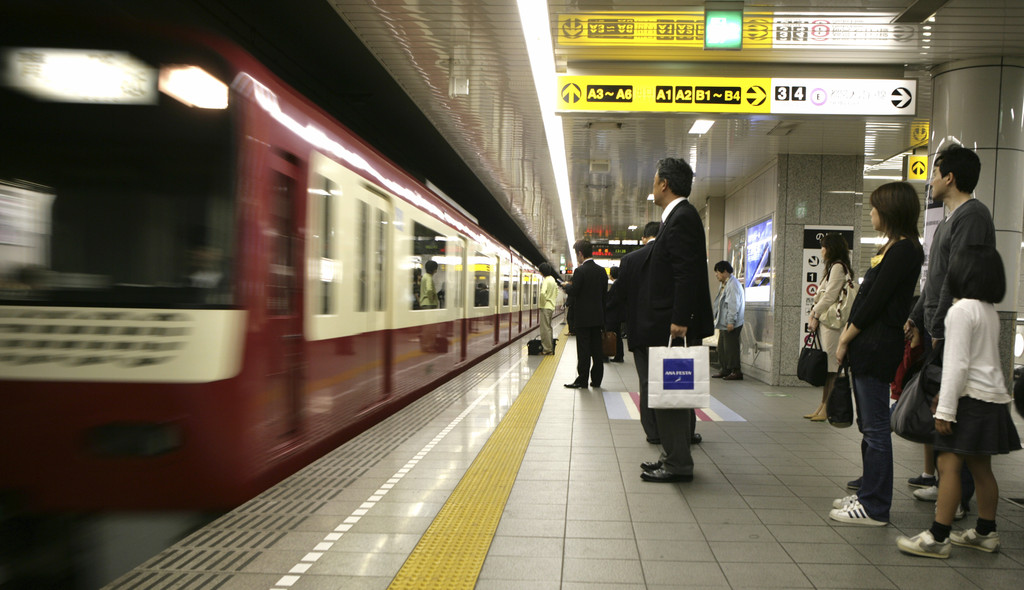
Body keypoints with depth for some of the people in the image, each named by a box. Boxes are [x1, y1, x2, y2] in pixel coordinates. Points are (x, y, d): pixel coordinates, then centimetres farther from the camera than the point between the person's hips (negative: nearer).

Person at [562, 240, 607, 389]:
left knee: (583, 350, -3)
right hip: (598, 316, 6)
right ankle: (596, 380, 14)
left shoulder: (580, 271, -14)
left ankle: (582, 381, -1)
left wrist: (567, 285, 5)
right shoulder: (602, 271, 8)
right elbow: (605, 293, 12)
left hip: (583, 317, -6)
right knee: (597, 350, 9)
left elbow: (573, 291, -15)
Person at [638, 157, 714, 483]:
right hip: (671, 323, 11)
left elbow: (687, 274, -21)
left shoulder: (682, 218, -13)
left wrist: (679, 321, -24)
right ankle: (675, 457, 24)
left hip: (677, 326, -11)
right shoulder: (678, 216, 18)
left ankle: (678, 463, 1)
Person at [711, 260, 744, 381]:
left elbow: (734, 304, -20)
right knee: (722, 347, 13)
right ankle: (725, 370, 20)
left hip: (731, 324, -10)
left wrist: (731, 321, -23)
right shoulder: (724, 285, 18)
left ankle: (736, 371, -3)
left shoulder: (733, 284, -14)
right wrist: (717, 319, 22)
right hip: (724, 323, 10)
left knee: (731, 347, -8)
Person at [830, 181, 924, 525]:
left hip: (878, 348, -10)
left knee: (875, 429, -4)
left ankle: (875, 508, 2)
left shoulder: (904, 249, -13)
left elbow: (876, 301, -16)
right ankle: (868, 495, 24)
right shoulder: (893, 248, 16)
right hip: (868, 346, 10)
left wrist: (846, 339, -11)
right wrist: (849, 334, 11)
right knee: (869, 426, 15)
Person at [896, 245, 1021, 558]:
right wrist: (945, 396, 23)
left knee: (949, 464, -9)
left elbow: (957, 363, -18)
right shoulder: (991, 312, 13)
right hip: (994, 397, 9)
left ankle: (937, 537, -10)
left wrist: (945, 410, -17)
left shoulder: (962, 310, -14)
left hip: (971, 399, -9)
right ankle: (985, 532, 25)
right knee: (981, 468, 15)